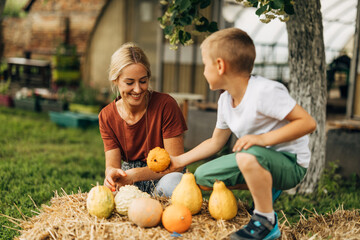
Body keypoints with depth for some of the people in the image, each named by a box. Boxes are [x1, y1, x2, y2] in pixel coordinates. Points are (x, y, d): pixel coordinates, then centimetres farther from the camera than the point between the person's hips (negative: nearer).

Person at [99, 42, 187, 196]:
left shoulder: (165, 104, -14)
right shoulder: (106, 116, -2)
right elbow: (112, 164, -6)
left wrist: (135, 174, -29)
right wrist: (112, 173, -32)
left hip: (163, 177, -1)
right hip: (131, 182, 2)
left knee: (173, 181, -38)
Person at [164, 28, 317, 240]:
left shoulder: (265, 91, -25)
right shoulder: (225, 100, 3)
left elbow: (308, 123, -27)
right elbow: (216, 142, 16)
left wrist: (263, 138, -33)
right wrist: (179, 161, 14)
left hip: (290, 163, -8)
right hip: (260, 160, 9)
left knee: (248, 157, -40)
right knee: (203, 177, 2)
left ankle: (267, 222, -19)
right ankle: (264, 188, 10)